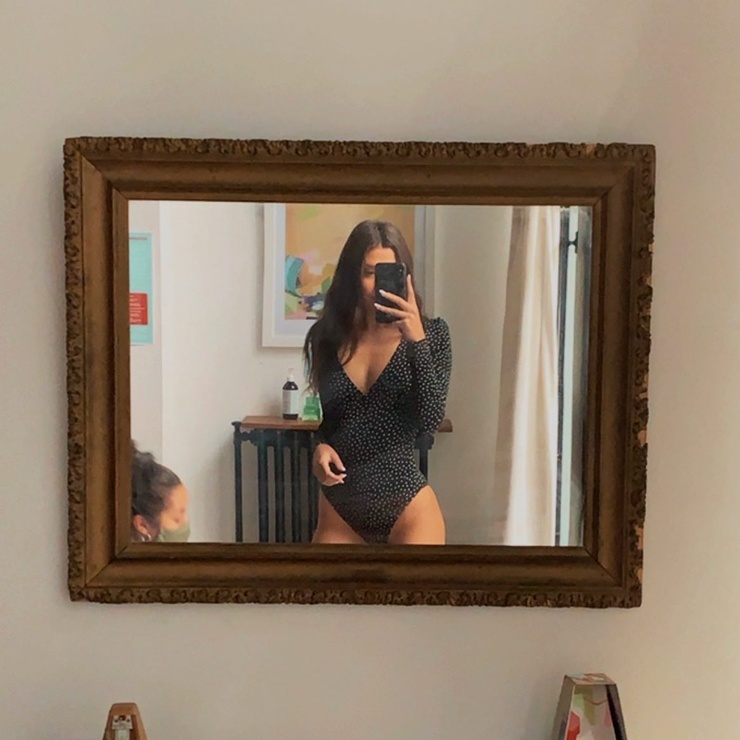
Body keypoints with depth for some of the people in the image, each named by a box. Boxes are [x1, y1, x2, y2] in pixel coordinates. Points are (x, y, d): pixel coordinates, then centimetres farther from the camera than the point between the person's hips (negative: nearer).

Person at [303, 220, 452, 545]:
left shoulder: (431, 333, -4)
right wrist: (319, 447, -6)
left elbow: (430, 421, -16)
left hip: (406, 506, -3)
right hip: (338, 509, 3)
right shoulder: (328, 336, 2)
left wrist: (416, 340, -22)